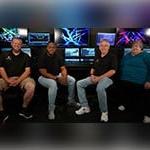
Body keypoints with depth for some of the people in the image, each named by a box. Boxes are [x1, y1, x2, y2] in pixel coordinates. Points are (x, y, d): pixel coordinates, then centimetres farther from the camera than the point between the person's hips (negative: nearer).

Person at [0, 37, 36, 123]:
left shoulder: (25, 56, 9)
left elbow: (27, 71, 0)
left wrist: (18, 81, -16)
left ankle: (24, 109, -9)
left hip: (22, 78, -1)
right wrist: (8, 80, -15)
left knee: (31, 87, -32)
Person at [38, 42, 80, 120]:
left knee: (72, 80, -6)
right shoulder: (42, 58, -17)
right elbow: (44, 73, -21)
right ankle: (51, 110, -29)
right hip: (44, 77, -6)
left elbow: (63, 68, -1)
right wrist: (57, 78, -28)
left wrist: (64, 77, -24)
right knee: (53, 84, -39)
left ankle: (71, 100, 14)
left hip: (57, 75, 6)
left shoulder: (58, 56, -1)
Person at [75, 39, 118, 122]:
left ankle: (104, 112, -23)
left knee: (100, 88, -40)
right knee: (79, 83, -8)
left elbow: (113, 71, -13)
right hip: (95, 77, 7)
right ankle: (85, 107, -6)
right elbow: (93, 68, 24)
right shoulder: (97, 57, 18)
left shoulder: (112, 57, -2)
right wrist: (92, 75, 0)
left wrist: (99, 77, -18)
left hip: (107, 78, -7)